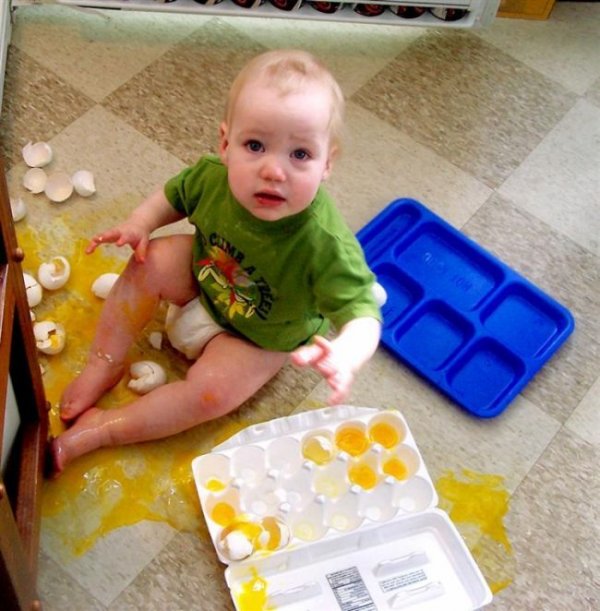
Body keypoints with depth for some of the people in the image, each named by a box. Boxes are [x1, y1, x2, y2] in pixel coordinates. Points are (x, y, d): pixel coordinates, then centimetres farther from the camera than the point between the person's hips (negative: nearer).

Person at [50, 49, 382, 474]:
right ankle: (105, 364, 0)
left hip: (263, 336, -4)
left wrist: (346, 355, -63)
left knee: (211, 392, -19)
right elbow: (174, 196, -2)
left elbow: (363, 313, -41)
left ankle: (96, 431, -3)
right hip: (204, 276, 4)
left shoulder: (325, 244, -41)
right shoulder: (213, 176, -26)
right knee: (151, 262, -16)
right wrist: (139, 224, -20)